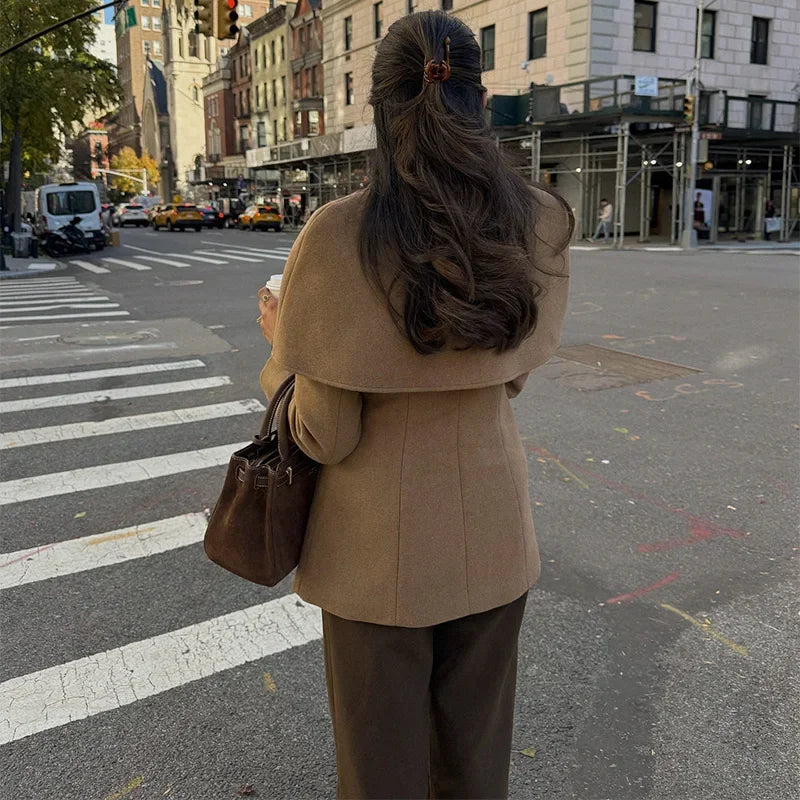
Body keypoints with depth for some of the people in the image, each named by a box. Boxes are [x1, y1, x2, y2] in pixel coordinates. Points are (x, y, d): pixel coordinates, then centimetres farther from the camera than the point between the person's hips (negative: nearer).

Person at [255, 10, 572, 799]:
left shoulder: (339, 235, -20)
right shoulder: (538, 225, -8)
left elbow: (323, 436, -15)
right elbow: (510, 375, 5)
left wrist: (280, 343, 2)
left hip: (380, 547, -3)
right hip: (492, 534, 4)